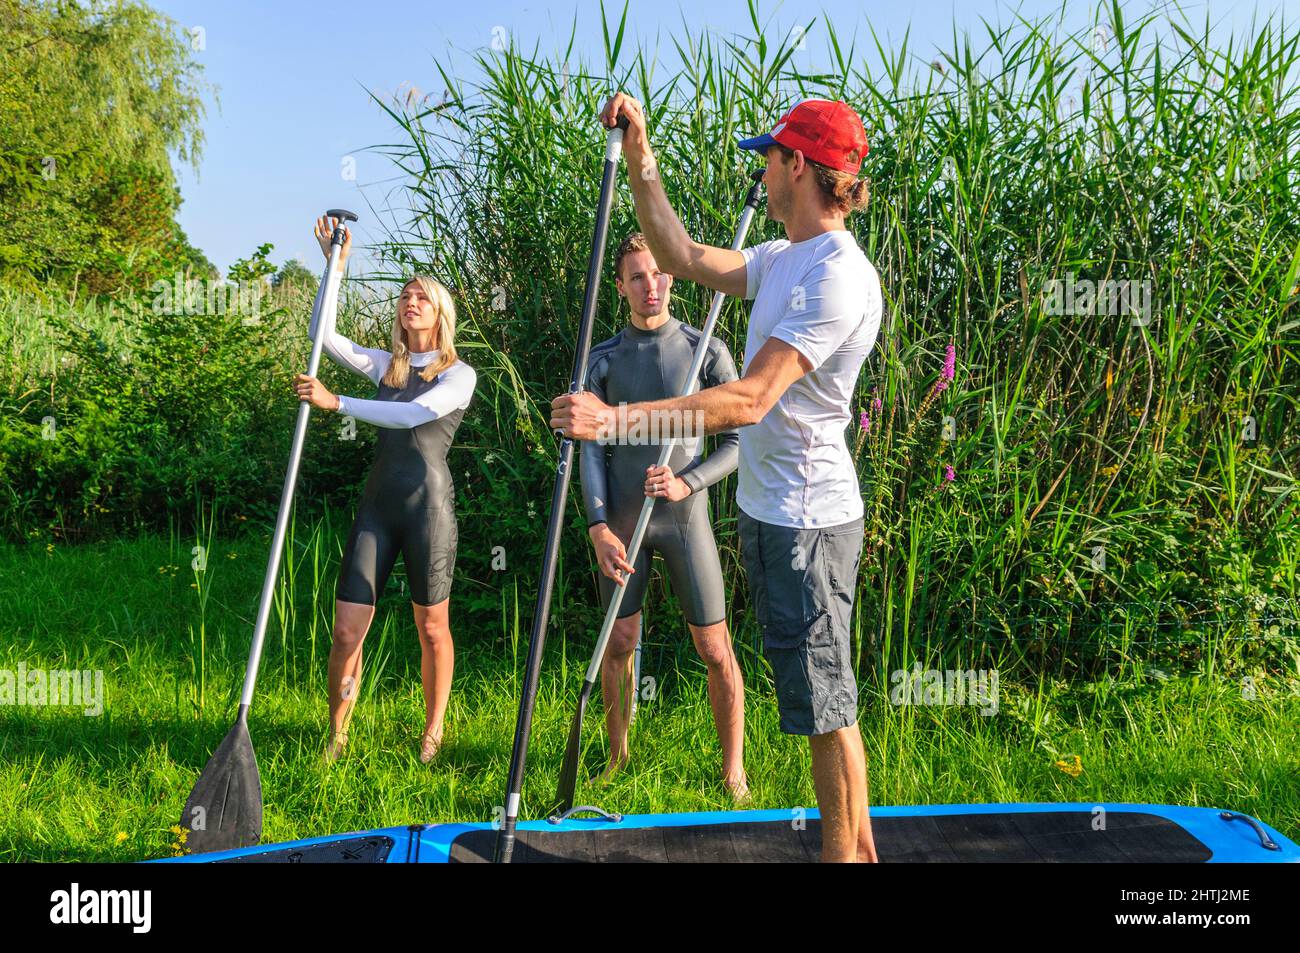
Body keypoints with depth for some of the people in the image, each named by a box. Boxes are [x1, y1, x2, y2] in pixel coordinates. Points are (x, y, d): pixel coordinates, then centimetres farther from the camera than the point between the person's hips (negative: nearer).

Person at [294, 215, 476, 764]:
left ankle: (433, 731, 22)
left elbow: (410, 416, -17)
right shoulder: (385, 365, 15)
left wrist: (334, 402, -20)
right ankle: (336, 736, 13)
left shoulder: (459, 374, -1)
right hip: (377, 503, 4)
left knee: (432, 628, 6)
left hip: (428, 504, -4)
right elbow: (323, 334, 6)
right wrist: (335, 264, 3)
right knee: (347, 630, -2)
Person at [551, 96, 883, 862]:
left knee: (826, 703, 2)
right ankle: (859, 844, 33)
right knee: (821, 697, 19)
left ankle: (844, 853, 16)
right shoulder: (786, 260, 11)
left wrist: (614, 419, -31)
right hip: (772, 511, 10)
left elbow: (748, 400, -29)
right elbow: (684, 258, 20)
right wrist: (640, 158, 15)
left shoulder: (838, 276, -21)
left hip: (807, 520, -10)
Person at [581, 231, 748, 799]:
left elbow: (738, 442, 0)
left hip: (685, 517, -1)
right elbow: (590, 449, 1)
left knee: (715, 651, 0)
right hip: (621, 520, 2)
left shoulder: (707, 351, 0)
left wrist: (687, 482, -16)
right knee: (619, 645, 9)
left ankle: (733, 769, 15)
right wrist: (599, 528, -10)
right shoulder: (603, 360, 5)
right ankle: (616, 758, 27)